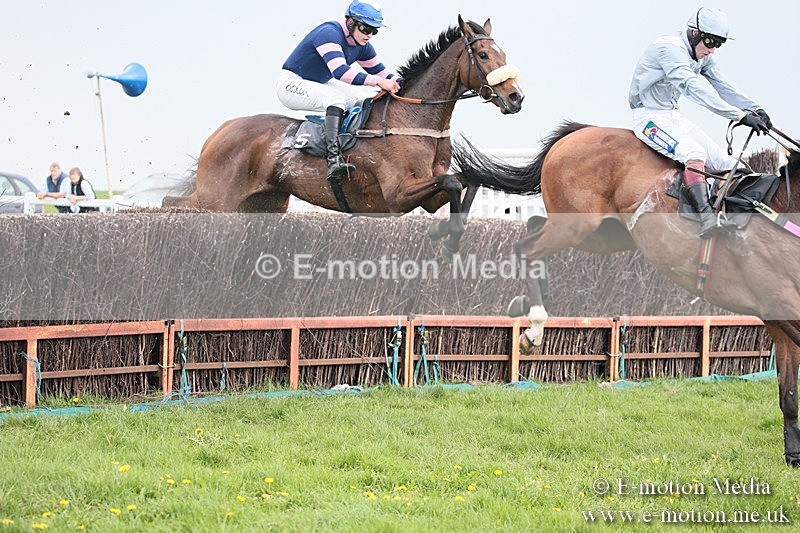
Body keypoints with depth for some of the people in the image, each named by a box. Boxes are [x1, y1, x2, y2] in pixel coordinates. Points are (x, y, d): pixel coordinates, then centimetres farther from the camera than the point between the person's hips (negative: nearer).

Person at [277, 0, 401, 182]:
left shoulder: (362, 46, 0)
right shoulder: (329, 33, -27)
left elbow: (380, 71, 10)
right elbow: (340, 71, -40)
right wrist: (378, 81, -44)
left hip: (321, 84, 10)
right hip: (292, 84, -10)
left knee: (371, 98, 1)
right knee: (336, 97, -34)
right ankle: (333, 158, -45)